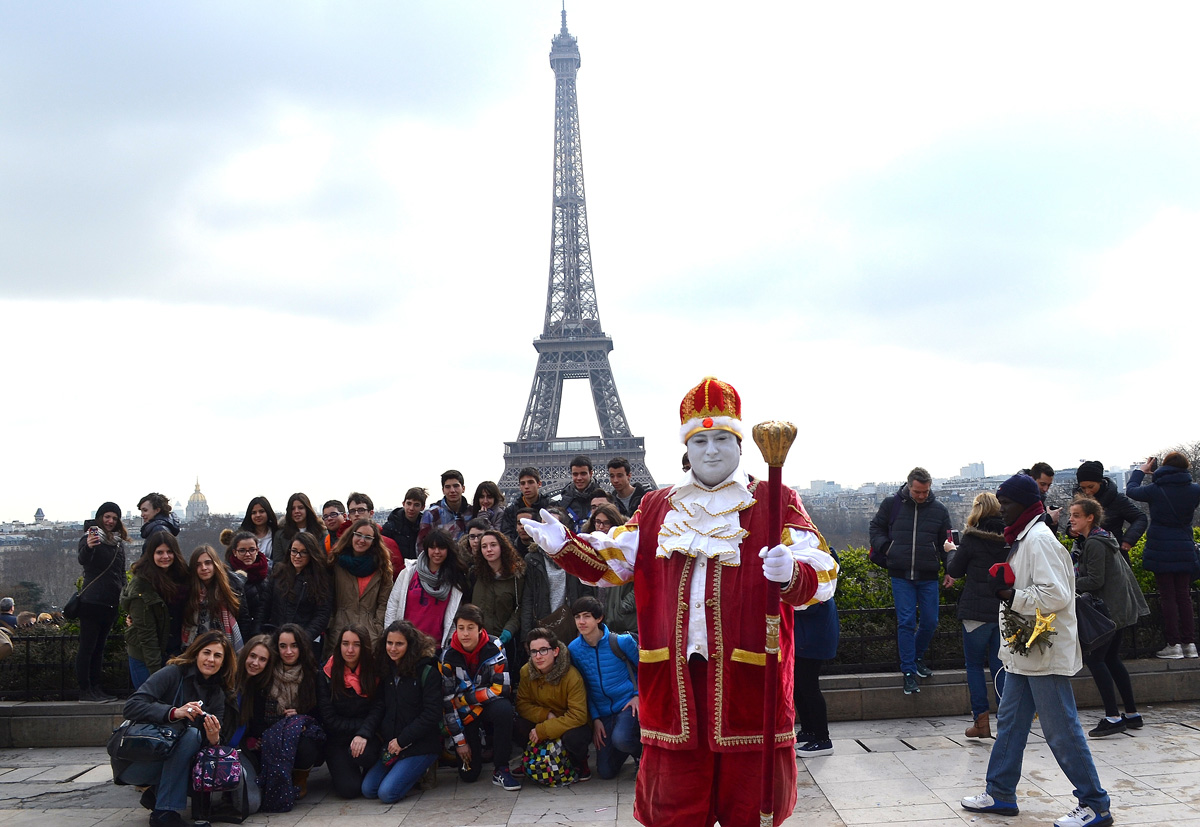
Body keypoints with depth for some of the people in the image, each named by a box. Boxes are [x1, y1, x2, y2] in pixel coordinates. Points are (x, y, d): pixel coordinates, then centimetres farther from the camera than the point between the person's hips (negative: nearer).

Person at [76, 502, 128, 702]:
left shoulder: (119, 542, 15)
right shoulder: (91, 537, -7)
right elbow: (83, 561, -25)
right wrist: (88, 547, -46)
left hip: (111, 602, 7)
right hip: (92, 601, -7)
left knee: (99, 646, 11)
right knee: (87, 646, -5)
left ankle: (96, 688, 15)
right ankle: (84, 690, -4)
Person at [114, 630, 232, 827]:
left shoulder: (217, 694, 6)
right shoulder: (173, 673, -11)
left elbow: (214, 740, -2)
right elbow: (132, 707, -22)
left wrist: (214, 739, -26)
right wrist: (174, 712, -35)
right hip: (133, 761, -5)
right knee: (190, 734, -28)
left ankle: (156, 793, 0)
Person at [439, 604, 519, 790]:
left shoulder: (494, 649, -16)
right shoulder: (448, 657, -13)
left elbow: (501, 689, -20)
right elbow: (447, 702, -11)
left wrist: (464, 699, -16)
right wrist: (459, 741, -12)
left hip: (489, 705, -1)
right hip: (464, 713, 1)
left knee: (504, 709, -38)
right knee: (469, 775, -4)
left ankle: (500, 770, -23)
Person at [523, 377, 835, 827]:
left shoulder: (776, 503, 3)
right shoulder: (657, 508, 15)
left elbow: (823, 575, -6)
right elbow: (612, 559, 13)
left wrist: (791, 573, -29)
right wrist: (562, 544, -4)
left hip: (748, 676, -2)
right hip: (676, 677, 3)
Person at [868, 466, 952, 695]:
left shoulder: (939, 510, 4)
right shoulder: (891, 504, 1)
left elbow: (946, 543, 12)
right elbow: (876, 527, 13)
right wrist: (884, 547, -6)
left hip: (928, 576, 2)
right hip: (901, 575, -2)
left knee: (930, 622, 6)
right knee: (906, 622, -5)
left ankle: (917, 658, 31)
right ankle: (908, 671, 2)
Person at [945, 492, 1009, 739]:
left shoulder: (972, 538, -10)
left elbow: (954, 571, 1)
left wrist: (952, 552, 18)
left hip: (977, 611, -4)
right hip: (1004, 609, 4)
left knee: (974, 664, 8)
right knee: (999, 665, 11)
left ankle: (981, 719, 4)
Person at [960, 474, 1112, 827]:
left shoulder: (1039, 539, -18)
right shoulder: (1023, 539, 14)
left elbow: (1055, 595, -26)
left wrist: (1012, 596, -16)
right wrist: (1009, 588, 6)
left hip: (1045, 652, -11)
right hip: (1026, 650, 11)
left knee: (1062, 731, -4)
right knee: (1010, 722, 16)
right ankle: (1000, 794, 26)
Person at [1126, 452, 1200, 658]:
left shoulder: (1155, 490, -11)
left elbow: (1131, 490, 6)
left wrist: (1141, 471, 23)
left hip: (1161, 551, -3)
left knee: (1167, 597, 1)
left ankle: (1174, 644, -1)